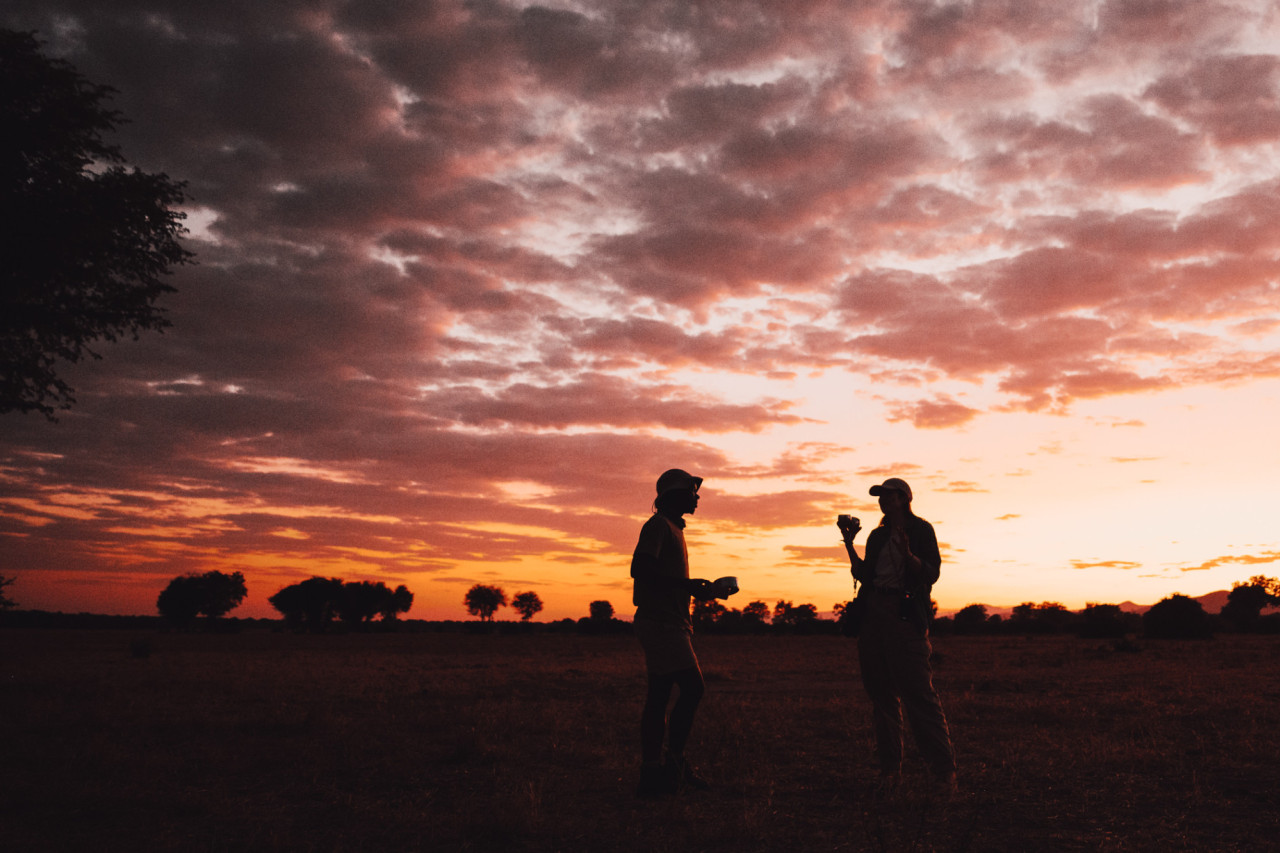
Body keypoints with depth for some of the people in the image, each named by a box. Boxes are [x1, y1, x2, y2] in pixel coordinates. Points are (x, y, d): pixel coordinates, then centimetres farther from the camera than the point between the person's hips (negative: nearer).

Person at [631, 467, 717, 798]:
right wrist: (687, 585, -20)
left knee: (659, 696, 7)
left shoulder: (673, 528, 23)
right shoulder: (658, 525, -9)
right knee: (693, 688, -12)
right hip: (662, 622, -10)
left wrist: (696, 589, 13)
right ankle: (674, 764, -6)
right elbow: (640, 568, -21)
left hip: (672, 623, 10)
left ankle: (652, 773, 9)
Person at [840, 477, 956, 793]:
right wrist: (849, 544, 10)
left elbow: (931, 573, -6)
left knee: (918, 691, -12)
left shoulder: (921, 530, 3)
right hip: (874, 613, 6)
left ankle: (944, 769, -8)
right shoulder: (878, 536, 19)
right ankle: (890, 767, 13)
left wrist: (907, 553, -23)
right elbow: (864, 574, 16)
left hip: (905, 615, -6)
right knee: (881, 693, 6)